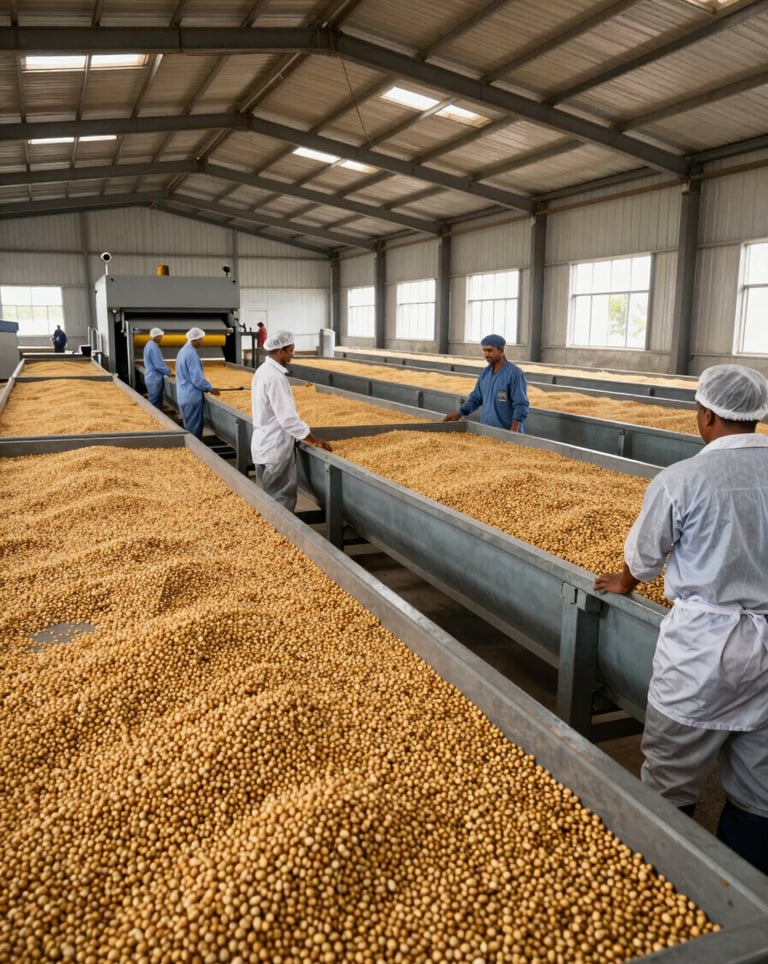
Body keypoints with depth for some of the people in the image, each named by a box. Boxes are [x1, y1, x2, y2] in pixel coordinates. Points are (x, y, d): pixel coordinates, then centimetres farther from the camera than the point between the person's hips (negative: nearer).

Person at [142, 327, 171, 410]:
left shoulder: (149, 345, 12)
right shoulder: (153, 346, -19)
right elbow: (159, 365, -21)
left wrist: (166, 371, 16)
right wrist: (169, 371, -8)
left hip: (151, 377, 10)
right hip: (154, 378, -10)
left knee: (154, 401, 15)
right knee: (155, 403, -4)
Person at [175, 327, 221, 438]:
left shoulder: (183, 351, 12)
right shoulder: (191, 354, -19)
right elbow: (197, 377, -21)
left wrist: (206, 387, 19)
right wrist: (210, 388, -10)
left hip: (185, 395, 10)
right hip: (191, 396, -10)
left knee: (189, 427, 15)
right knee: (194, 428, -2)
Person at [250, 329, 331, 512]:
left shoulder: (263, 370, 10)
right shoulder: (274, 376, -21)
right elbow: (287, 417, -24)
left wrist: (305, 437, 19)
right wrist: (313, 440, -14)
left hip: (265, 445, 10)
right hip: (275, 448, -10)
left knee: (272, 499, 17)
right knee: (281, 501, -1)